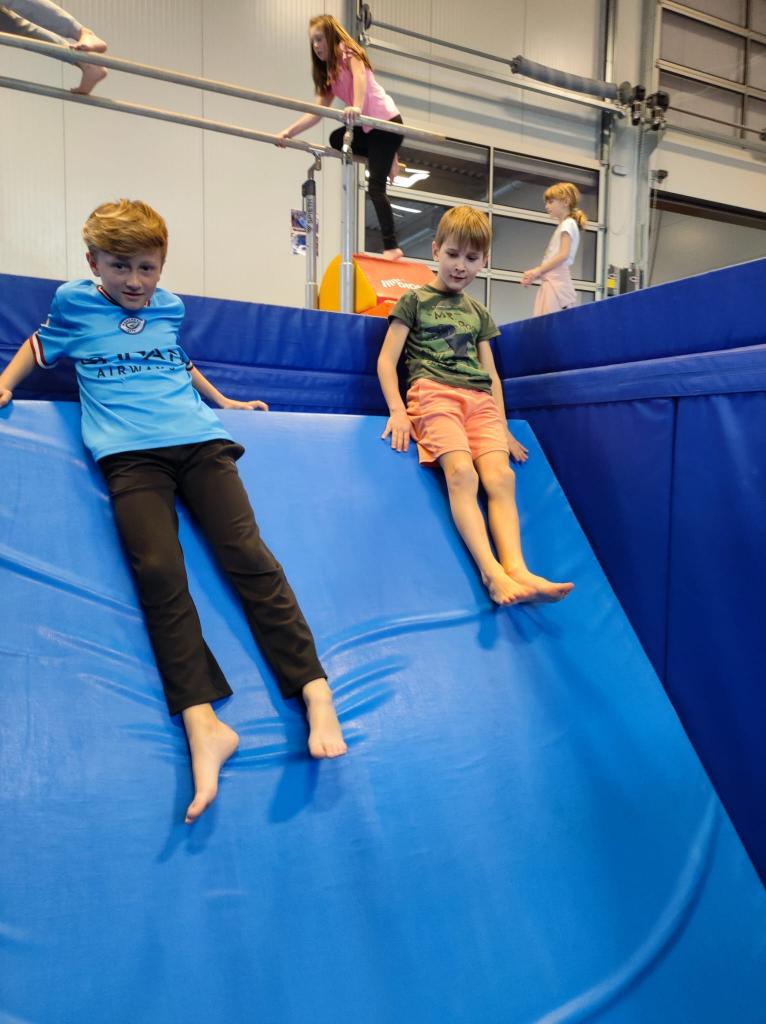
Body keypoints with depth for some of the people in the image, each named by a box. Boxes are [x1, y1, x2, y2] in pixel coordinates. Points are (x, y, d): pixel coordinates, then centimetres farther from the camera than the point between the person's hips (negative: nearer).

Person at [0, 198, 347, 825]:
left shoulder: (170, 308, 22)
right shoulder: (74, 303, 17)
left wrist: (223, 401, 46)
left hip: (199, 438, 2)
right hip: (129, 451, -1)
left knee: (247, 553, -17)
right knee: (158, 570, -23)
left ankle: (316, 693, -22)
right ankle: (202, 725, -27)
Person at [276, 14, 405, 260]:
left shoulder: (349, 52, -5)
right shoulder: (328, 71, 18)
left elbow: (360, 76, -27)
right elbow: (317, 112, 13)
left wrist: (356, 107, -46)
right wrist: (289, 132, 3)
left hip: (387, 121, -9)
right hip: (367, 128, 9)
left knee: (376, 187, -15)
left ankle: (392, 247, -13)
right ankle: (386, 158, 13)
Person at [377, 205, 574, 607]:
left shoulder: (479, 313, 28)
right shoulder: (414, 301, 15)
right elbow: (387, 360, 6)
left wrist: (503, 427, 14)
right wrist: (397, 410, -9)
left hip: (480, 399, 4)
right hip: (433, 390, -4)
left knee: (500, 475, -22)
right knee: (461, 471, -30)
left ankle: (516, 569, -36)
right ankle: (490, 571, -39)